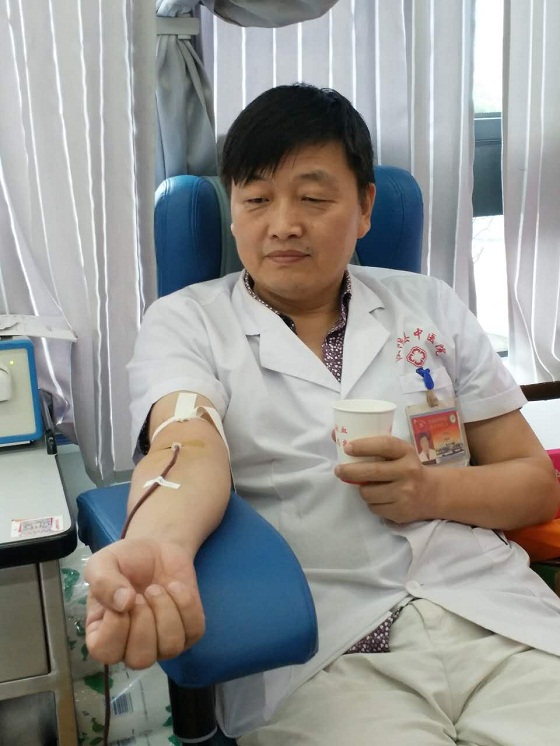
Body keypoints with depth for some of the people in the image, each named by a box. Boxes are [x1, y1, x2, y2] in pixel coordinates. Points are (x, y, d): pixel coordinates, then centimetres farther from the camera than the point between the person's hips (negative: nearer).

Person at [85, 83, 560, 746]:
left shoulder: (429, 306, 14)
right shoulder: (186, 320, 7)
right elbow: (190, 446, -14)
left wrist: (436, 489, -7)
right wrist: (156, 546, -36)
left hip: (491, 612, 4)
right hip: (317, 652, -3)